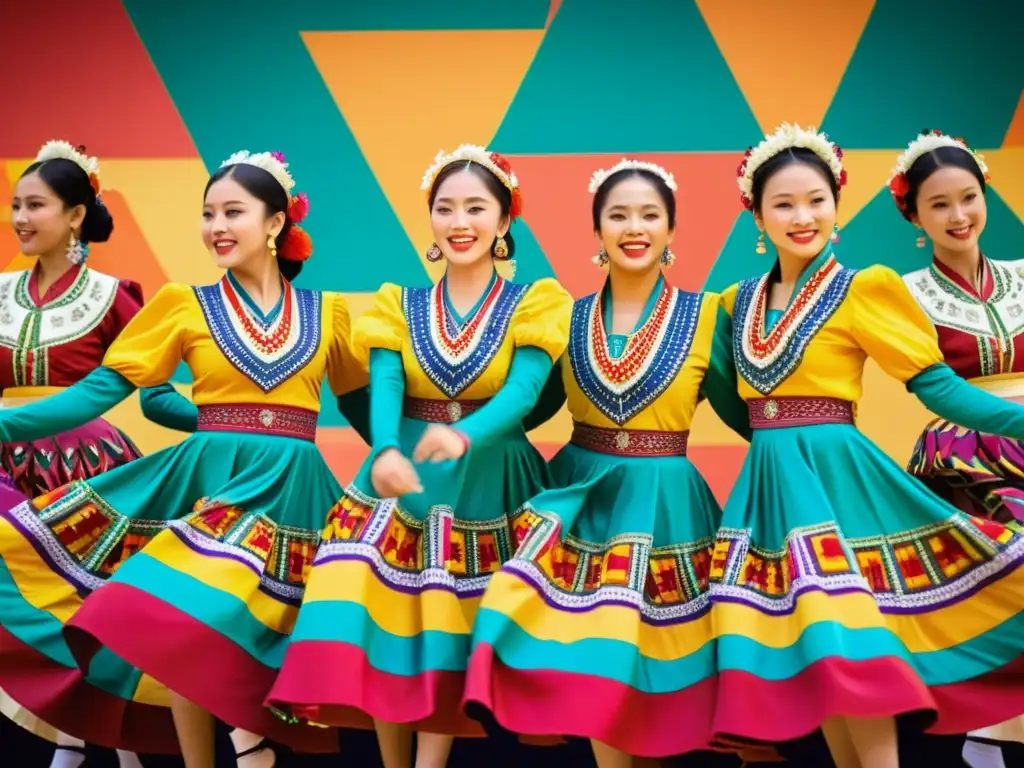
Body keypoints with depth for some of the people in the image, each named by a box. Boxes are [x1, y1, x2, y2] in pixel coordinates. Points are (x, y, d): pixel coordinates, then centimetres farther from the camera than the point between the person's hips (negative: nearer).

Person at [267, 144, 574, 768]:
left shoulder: (534, 304, -1)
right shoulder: (399, 306, 5)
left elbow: (523, 390, -18)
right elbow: (384, 387, -11)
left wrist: (465, 435, -39)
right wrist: (386, 452, -34)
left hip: (488, 484, -2)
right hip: (404, 477, 2)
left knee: (453, 635, -2)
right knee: (387, 623, -4)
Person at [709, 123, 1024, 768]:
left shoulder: (863, 290, -5)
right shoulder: (740, 302, 10)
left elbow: (936, 384, -8)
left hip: (836, 475, -5)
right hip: (768, 485, 5)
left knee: (853, 642, -9)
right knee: (810, 644, 10)